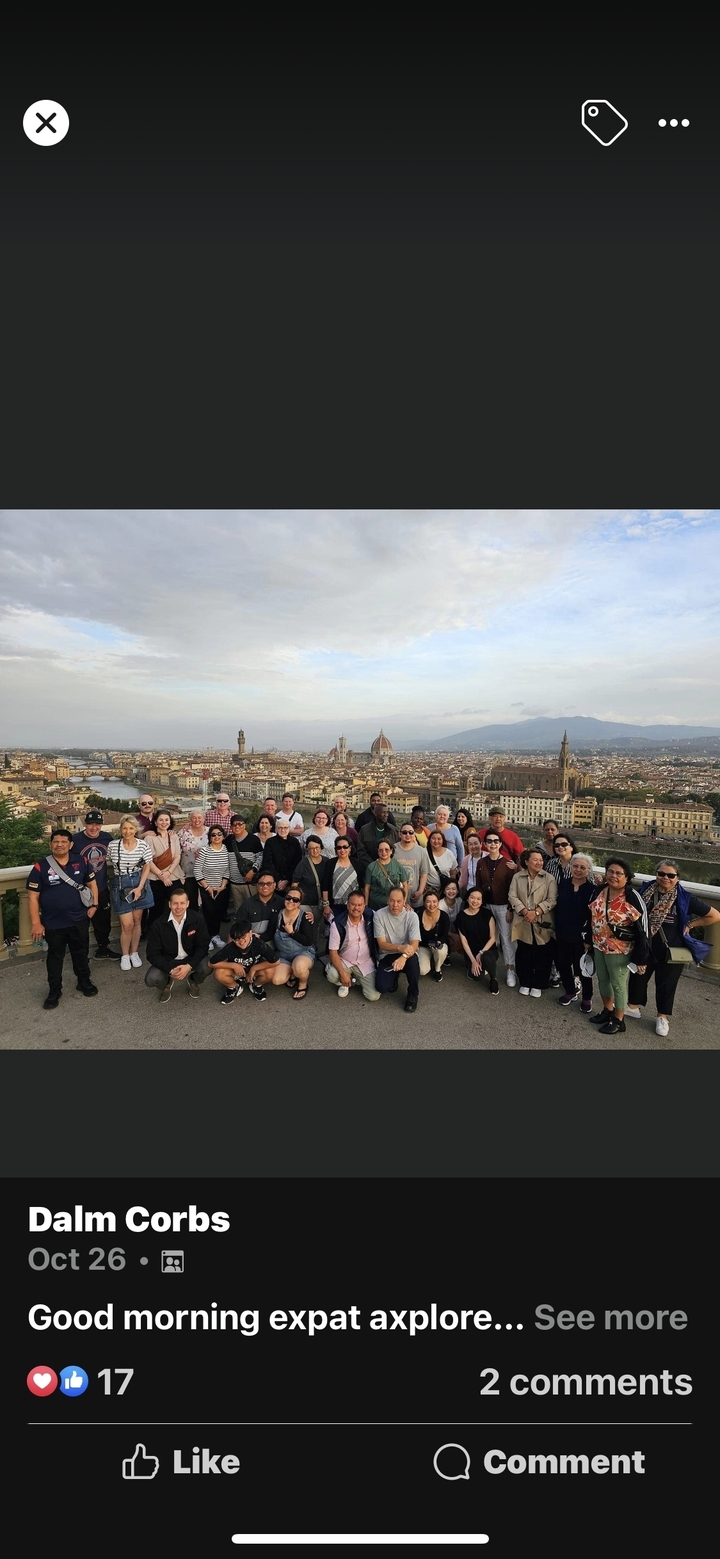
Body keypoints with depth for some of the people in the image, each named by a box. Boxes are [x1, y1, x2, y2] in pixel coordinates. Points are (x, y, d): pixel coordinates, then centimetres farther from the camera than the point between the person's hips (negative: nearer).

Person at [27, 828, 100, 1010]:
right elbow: (33, 896, -9)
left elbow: (91, 883, 8)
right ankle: (54, 991, 30)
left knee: (81, 953, 18)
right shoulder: (41, 866, -12)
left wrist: (94, 904, -1)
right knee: (55, 957, 15)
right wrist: (35, 922, -11)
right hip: (53, 923, -2)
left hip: (79, 920, 2)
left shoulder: (81, 862, -5)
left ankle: (84, 982, 37)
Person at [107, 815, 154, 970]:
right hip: (120, 885, -1)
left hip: (139, 883, 1)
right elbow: (108, 863, 9)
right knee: (127, 924, -3)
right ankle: (125, 955, 17)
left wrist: (139, 887, -9)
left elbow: (147, 867, -2)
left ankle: (134, 953, 26)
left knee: (137, 921, 10)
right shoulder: (113, 845, -5)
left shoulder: (143, 844, -6)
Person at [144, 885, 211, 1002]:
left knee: (206, 966, -29)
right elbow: (153, 954, -13)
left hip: (191, 960, 0)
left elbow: (202, 947, -11)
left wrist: (189, 966, -27)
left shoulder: (197, 919, -15)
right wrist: (170, 969, -26)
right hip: (167, 962, 0)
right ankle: (167, 983, 13)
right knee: (151, 979, -26)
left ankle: (193, 982, 9)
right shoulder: (158, 924, -15)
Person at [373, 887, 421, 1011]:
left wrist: (404, 957, -42)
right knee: (381, 986, -23)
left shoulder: (412, 916, -13)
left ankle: (413, 994, -8)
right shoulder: (379, 915, -12)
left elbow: (415, 944, -20)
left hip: (407, 954, 0)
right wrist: (401, 947, -34)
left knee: (413, 960, -36)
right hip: (387, 956, 1)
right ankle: (395, 976, 16)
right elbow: (382, 944, -14)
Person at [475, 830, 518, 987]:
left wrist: (511, 909, -9)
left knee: (506, 937, 2)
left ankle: (510, 970, 9)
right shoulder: (481, 862, 4)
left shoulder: (507, 863, -7)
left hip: (502, 905, -3)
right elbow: (478, 885, 7)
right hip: (486, 904, 3)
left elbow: (512, 888, -7)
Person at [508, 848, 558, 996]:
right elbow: (512, 896, -3)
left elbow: (552, 900, -9)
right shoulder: (517, 877, 3)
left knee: (542, 955, 6)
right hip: (522, 923, 1)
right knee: (523, 954, 9)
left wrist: (536, 912, -18)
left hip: (542, 923, -1)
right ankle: (525, 983, 26)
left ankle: (538, 985, 23)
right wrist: (525, 911, -16)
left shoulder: (549, 878, -2)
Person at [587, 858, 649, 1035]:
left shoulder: (633, 898, -21)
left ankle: (618, 1021, 25)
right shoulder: (599, 891, -2)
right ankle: (607, 1010, 41)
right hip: (599, 946, 6)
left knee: (618, 984, 8)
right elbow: (591, 916, 12)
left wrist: (641, 958, -16)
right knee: (603, 979, 20)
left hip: (620, 950, -6)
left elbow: (642, 929, -17)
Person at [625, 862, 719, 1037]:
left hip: (671, 952, -2)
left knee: (666, 984, 15)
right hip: (645, 948, 2)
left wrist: (689, 925, -9)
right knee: (637, 977, 17)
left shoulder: (685, 898, -15)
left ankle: (663, 1017, 37)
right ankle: (633, 1007, 40)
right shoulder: (645, 892, -10)